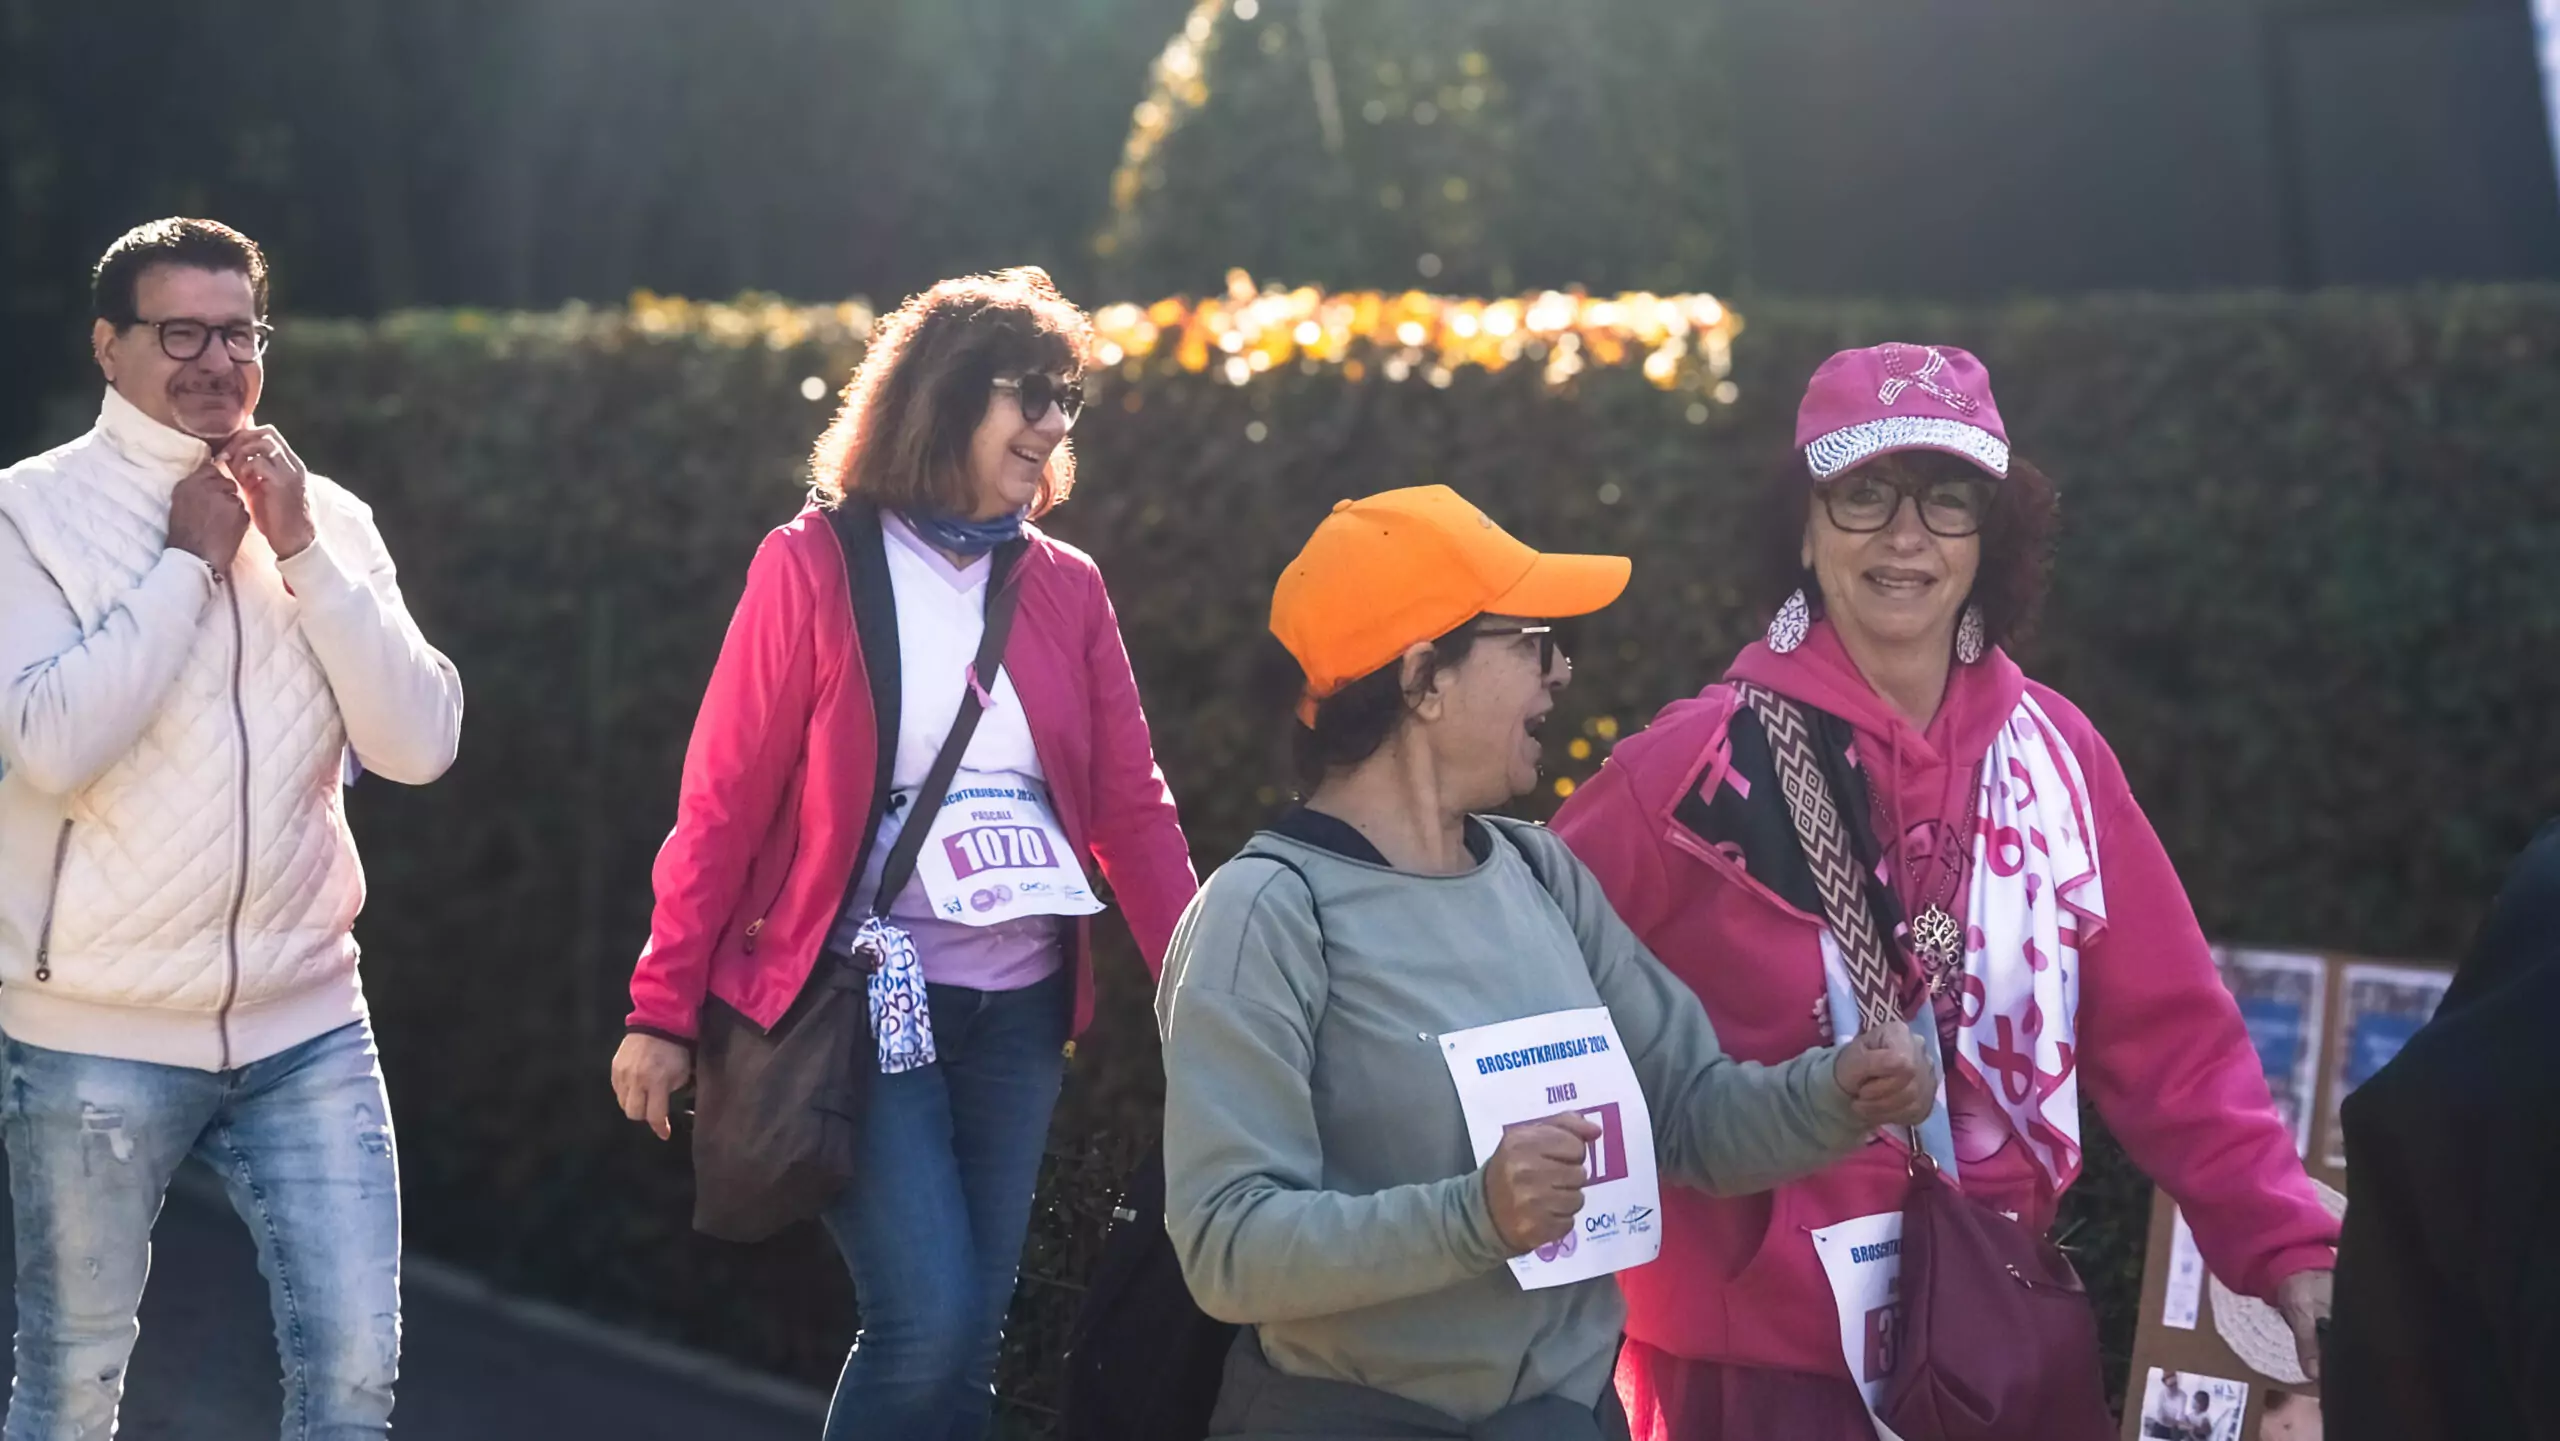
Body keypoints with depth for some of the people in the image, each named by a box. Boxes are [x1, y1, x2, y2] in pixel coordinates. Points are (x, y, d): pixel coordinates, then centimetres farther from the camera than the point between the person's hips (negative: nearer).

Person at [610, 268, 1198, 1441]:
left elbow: (1132, 808, 6)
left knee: (968, 1342, 8)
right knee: (924, 1329, -13)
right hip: (865, 1000, -5)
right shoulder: (816, 566, -6)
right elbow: (723, 802, -5)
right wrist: (664, 1011, -6)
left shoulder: (1066, 586, 7)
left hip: (1019, 1009, 5)